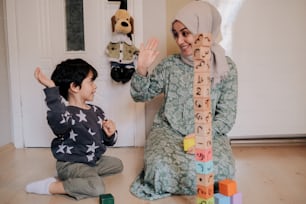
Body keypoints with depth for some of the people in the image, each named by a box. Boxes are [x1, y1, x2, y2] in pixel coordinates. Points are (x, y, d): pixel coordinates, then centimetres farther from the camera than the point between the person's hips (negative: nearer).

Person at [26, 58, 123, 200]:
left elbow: (109, 141, 12)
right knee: (97, 187, -30)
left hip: (93, 160, 9)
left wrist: (110, 134, -12)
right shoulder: (66, 114, -22)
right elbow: (58, 121, -51)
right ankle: (50, 187, -11)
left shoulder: (97, 111, 3)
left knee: (117, 164, 24)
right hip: (70, 164, -9)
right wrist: (51, 89, -56)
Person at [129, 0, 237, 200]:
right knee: (163, 169, -30)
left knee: (220, 170, -28)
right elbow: (141, 95, 5)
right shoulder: (170, 64, 1)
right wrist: (142, 69, -14)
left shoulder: (226, 67, -2)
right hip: (169, 130, 0)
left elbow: (227, 115, -3)